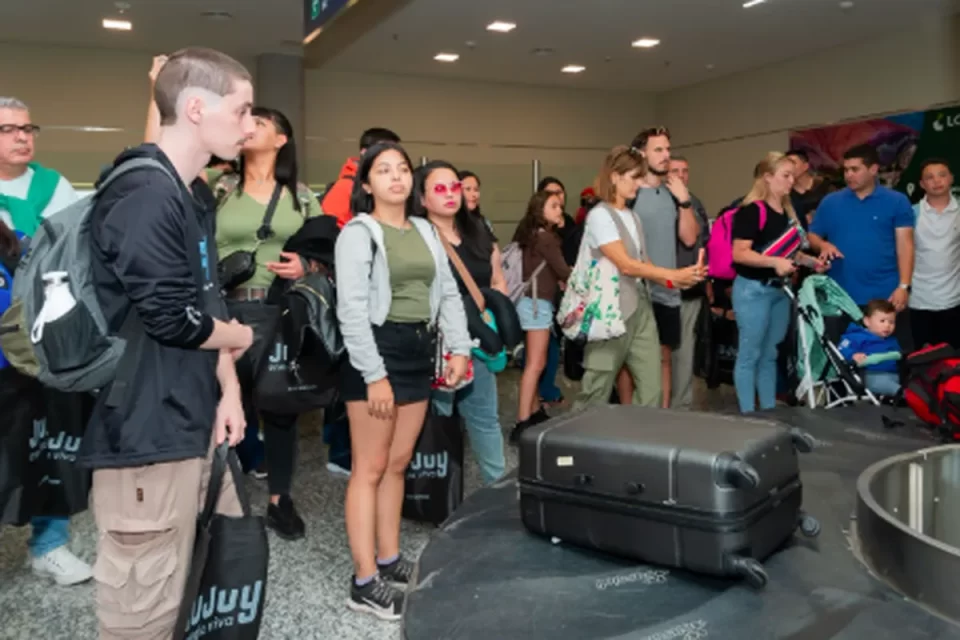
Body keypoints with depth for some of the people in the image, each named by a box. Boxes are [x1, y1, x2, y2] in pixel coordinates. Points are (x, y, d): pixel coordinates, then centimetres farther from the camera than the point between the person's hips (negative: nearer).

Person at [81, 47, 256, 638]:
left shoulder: (196, 194, 13)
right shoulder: (143, 196, -19)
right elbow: (175, 319, -23)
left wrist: (229, 390, 4)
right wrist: (241, 338, -3)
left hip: (195, 418, 10)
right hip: (148, 430, -10)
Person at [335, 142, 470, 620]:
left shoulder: (426, 232, 15)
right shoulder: (358, 233, -6)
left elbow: (448, 293, 16)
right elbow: (351, 309, -14)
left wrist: (459, 348, 3)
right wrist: (374, 375, -20)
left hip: (418, 352, 7)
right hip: (377, 351, -7)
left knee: (397, 464, 13)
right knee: (371, 468, -3)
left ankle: (389, 561, 25)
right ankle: (365, 583, 4)